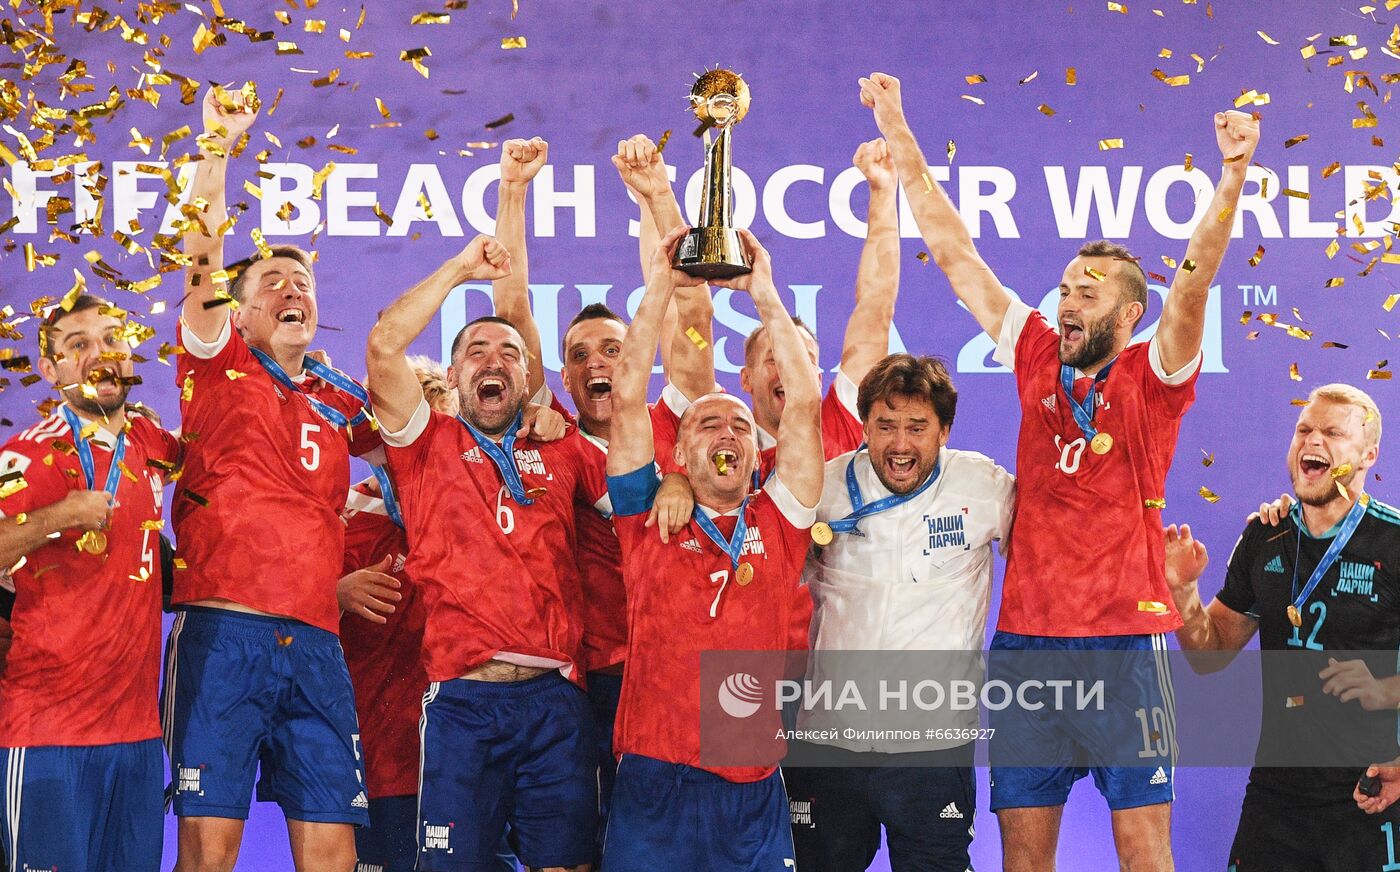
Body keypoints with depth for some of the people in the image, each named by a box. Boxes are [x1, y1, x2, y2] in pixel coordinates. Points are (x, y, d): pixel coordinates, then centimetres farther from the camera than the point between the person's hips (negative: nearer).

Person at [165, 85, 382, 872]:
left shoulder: (341, 403, 20)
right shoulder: (218, 370, 10)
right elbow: (201, 257, -1)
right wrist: (219, 147, -6)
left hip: (315, 642, 4)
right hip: (224, 629, -4)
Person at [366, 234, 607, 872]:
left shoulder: (563, 452, 19)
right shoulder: (429, 442, 11)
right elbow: (384, 346, -1)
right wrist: (461, 268, 3)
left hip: (557, 698, 2)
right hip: (464, 696, -2)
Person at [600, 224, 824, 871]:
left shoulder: (778, 523, 11)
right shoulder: (650, 520, 8)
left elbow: (805, 403, 5)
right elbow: (627, 398, 2)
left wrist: (765, 295, 4)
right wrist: (661, 287, 2)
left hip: (755, 792, 1)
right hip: (654, 779, -1)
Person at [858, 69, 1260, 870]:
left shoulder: (1152, 375, 0)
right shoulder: (1039, 360, 10)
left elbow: (1193, 283, -17)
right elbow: (955, 253, 12)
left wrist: (1233, 179, -31)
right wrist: (900, 139, 13)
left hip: (1124, 635, -4)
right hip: (1026, 636, 4)